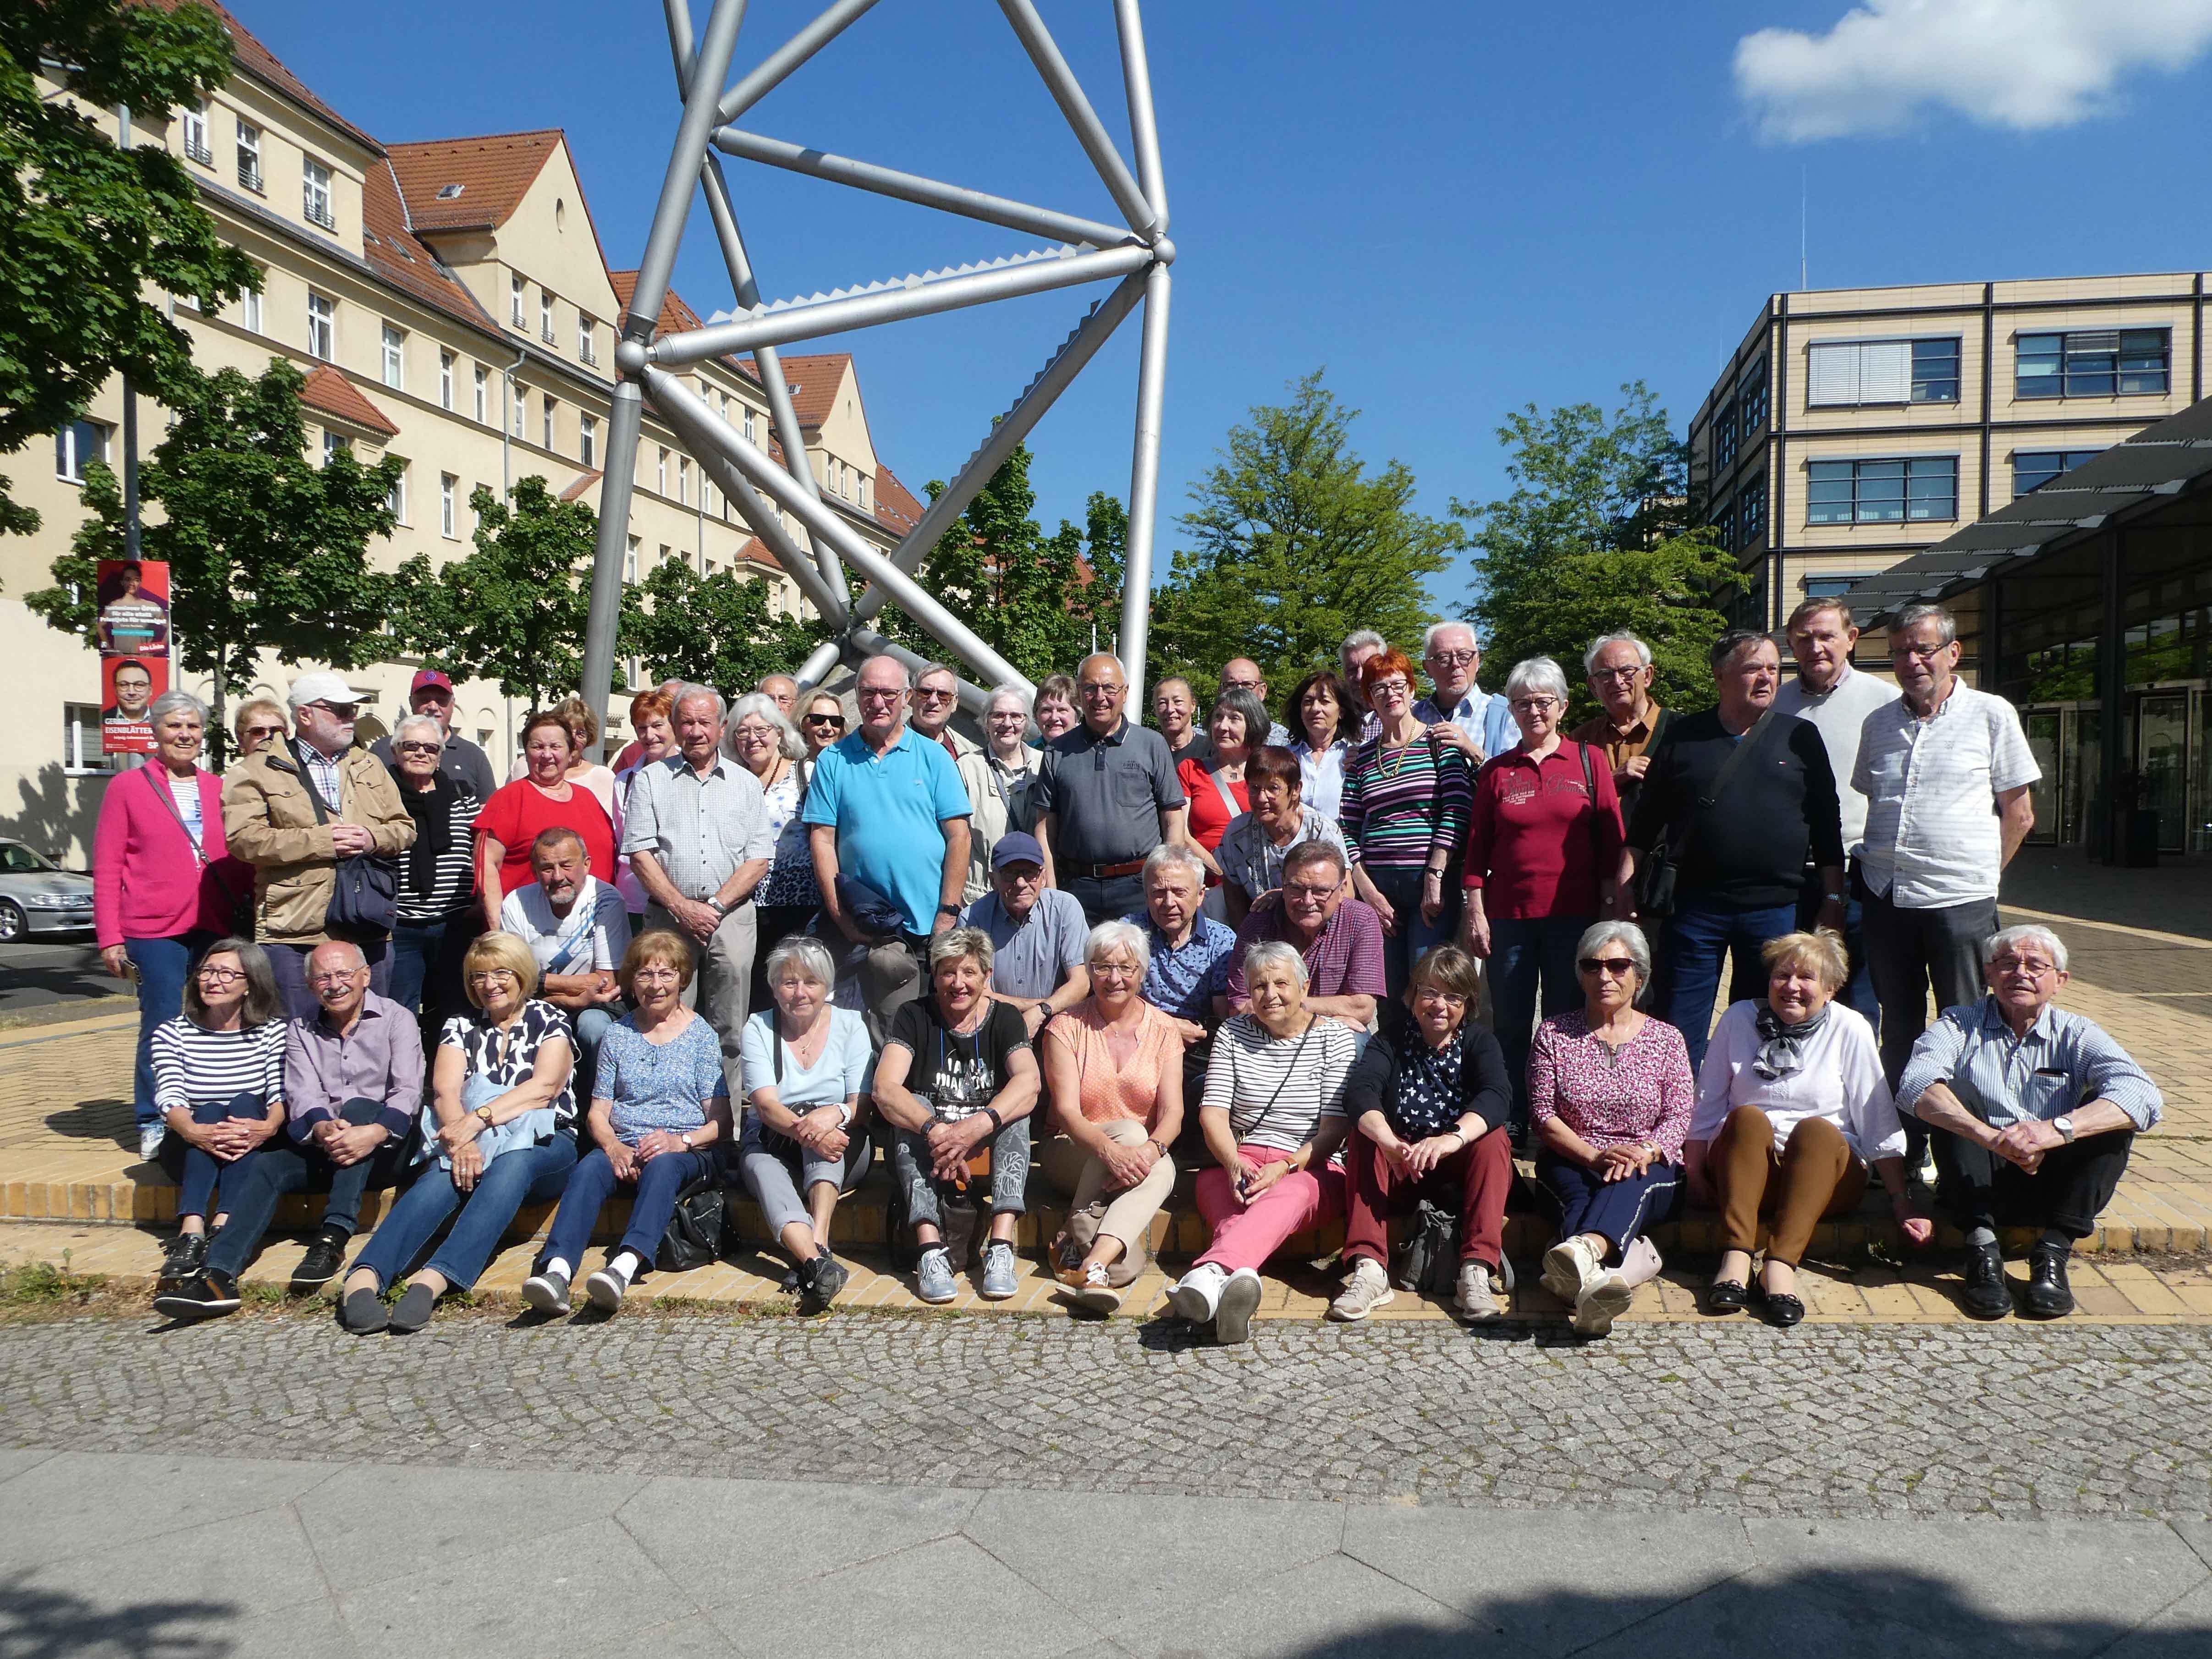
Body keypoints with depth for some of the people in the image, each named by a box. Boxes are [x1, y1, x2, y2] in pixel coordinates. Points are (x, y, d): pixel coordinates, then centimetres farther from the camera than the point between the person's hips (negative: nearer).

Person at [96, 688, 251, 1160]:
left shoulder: (218, 789, 12)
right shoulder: (128, 787, 4)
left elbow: (240, 860, 17)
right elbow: (106, 869, 2)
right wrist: (110, 938, -5)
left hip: (217, 928, 3)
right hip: (155, 930, -3)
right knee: (162, 1027, 0)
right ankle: (154, 1126, 14)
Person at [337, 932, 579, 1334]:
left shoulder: (549, 1021, 7)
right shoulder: (461, 1027, 16)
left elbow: (545, 1086, -11)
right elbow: (445, 1091, -1)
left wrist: (478, 1119, -25)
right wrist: (461, 1140, -23)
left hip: (545, 1145, -2)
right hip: (475, 1145, 2)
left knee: (513, 1164, -37)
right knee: (443, 1175, -31)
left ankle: (435, 1278, -52)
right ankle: (365, 1276, -50)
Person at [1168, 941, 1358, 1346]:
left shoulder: (1333, 1038, 6)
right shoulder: (1233, 1034, 12)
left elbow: (1334, 1127, -2)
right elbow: (1213, 1111, 2)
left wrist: (1287, 1166, -19)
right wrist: (1234, 1163, -18)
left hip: (1311, 1169, -2)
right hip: (1238, 1164, 2)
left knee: (1290, 1195, -38)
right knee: (1211, 1182, -35)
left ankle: (1210, 1272, -65)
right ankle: (1240, 1277, -64)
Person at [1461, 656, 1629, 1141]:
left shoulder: (1589, 762, 5)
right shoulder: (1496, 771, 8)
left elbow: (1611, 841, 3)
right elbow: (1478, 848, 8)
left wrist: (1611, 908, -3)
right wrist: (1475, 911, 2)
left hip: (1574, 915, -1)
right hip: (1509, 916, 1)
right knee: (1510, 1025, 6)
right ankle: (1510, 1128, 15)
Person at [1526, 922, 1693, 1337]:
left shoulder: (1666, 1039, 12)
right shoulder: (1554, 1034, 9)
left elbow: (1680, 1115, 0)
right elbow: (1542, 1114, 0)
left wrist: (1644, 1152, -21)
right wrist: (1595, 1156, -16)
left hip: (1649, 1171, -2)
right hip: (1571, 1165, 2)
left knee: (1629, 1183, -38)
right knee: (1578, 1191, -35)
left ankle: (1583, 1248, -69)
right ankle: (1617, 1265, -63)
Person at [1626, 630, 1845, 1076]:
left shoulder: (1800, 738, 8)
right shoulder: (1682, 737, 5)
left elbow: (1826, 826, 10)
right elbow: (1644, 825, 7)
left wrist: (1833, 900, 5)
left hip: (1776, 909, 1)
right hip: (1693, 907, -1)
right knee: (1678, 1037, 2)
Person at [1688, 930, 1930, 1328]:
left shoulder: (1849, 1029, 2)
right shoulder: (1739, 1019, 5)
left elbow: (1879, 1122, 0)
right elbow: (1705, 1107, 7)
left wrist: (1901, 1200, -4)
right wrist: (1695, 1173, -2)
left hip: (1824, 1173, -1)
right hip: (1743, 1169, 1)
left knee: (1816, 1129, -32)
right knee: (1748, 1116, -30)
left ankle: (1780, 1266, -42)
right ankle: (1735, 1258, -42)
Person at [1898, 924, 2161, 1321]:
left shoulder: (2077, 1035, 5)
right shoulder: (1960, 1025, 2)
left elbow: (2144, 1096, -16)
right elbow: (1916, 1086, -20)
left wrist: (2055, 1130, -34)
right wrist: (1990, 1136, -37)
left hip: (2049, 1185, 1)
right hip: (1978, 1185, -1)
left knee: (2115, 1115, -18)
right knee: (1950, 1093, -22)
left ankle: (2052, 1251, -25)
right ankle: (1982, 1247, -30)